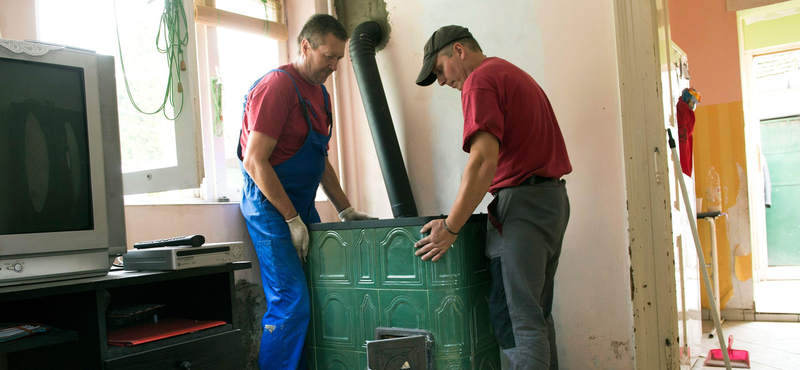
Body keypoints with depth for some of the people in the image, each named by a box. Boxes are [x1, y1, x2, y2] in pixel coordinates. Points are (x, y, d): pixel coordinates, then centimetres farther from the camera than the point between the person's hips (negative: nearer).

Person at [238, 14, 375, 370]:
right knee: (291, 304, -11)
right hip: (270, 204, -9)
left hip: (302, 204, 9)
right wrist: (292, 220, -18)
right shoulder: (277, 86, -14)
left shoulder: (319, 92, 14)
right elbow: (255, 161, -19)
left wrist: (346, 210, 16)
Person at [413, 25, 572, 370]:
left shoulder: (480, 80, -8)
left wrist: (451, 227, -16)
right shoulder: (514, 74, 23)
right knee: (538, 317, 14)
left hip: (523, 201, -10)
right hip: (553, 198, 10)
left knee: (517, 320, -8)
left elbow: (484, 160, -20)